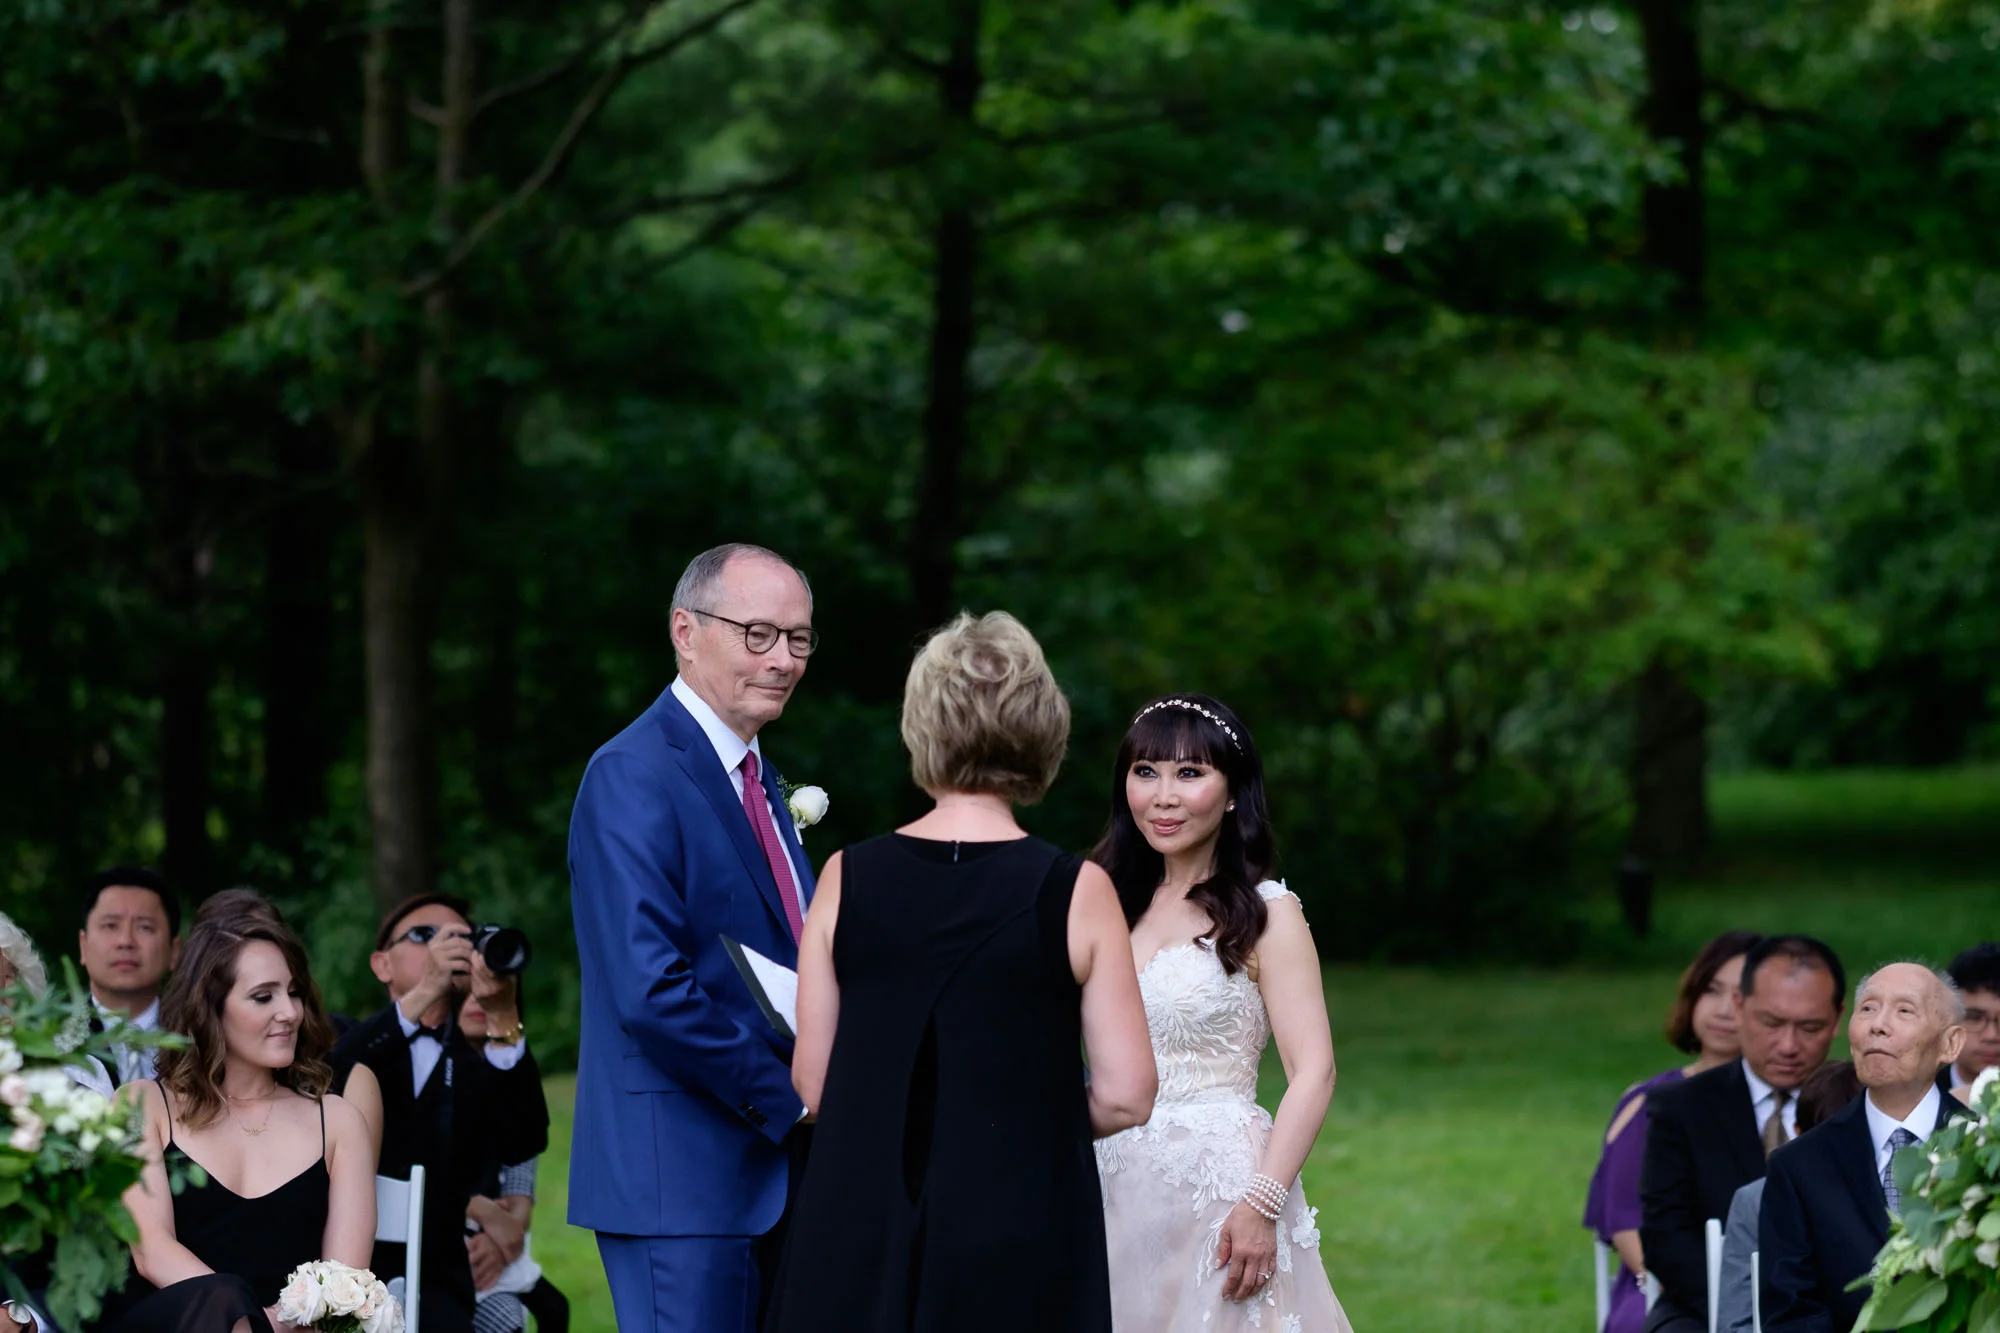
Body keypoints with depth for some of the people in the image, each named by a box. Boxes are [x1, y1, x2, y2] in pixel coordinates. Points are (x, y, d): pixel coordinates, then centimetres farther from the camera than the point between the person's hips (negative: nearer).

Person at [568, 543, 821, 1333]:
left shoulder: (757, 778, 17)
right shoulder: (635, 777, -13)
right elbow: (652, 992, -21)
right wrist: (790, 1099, -15)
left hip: (767, 1168, 9)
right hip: (682, 1177, -9)